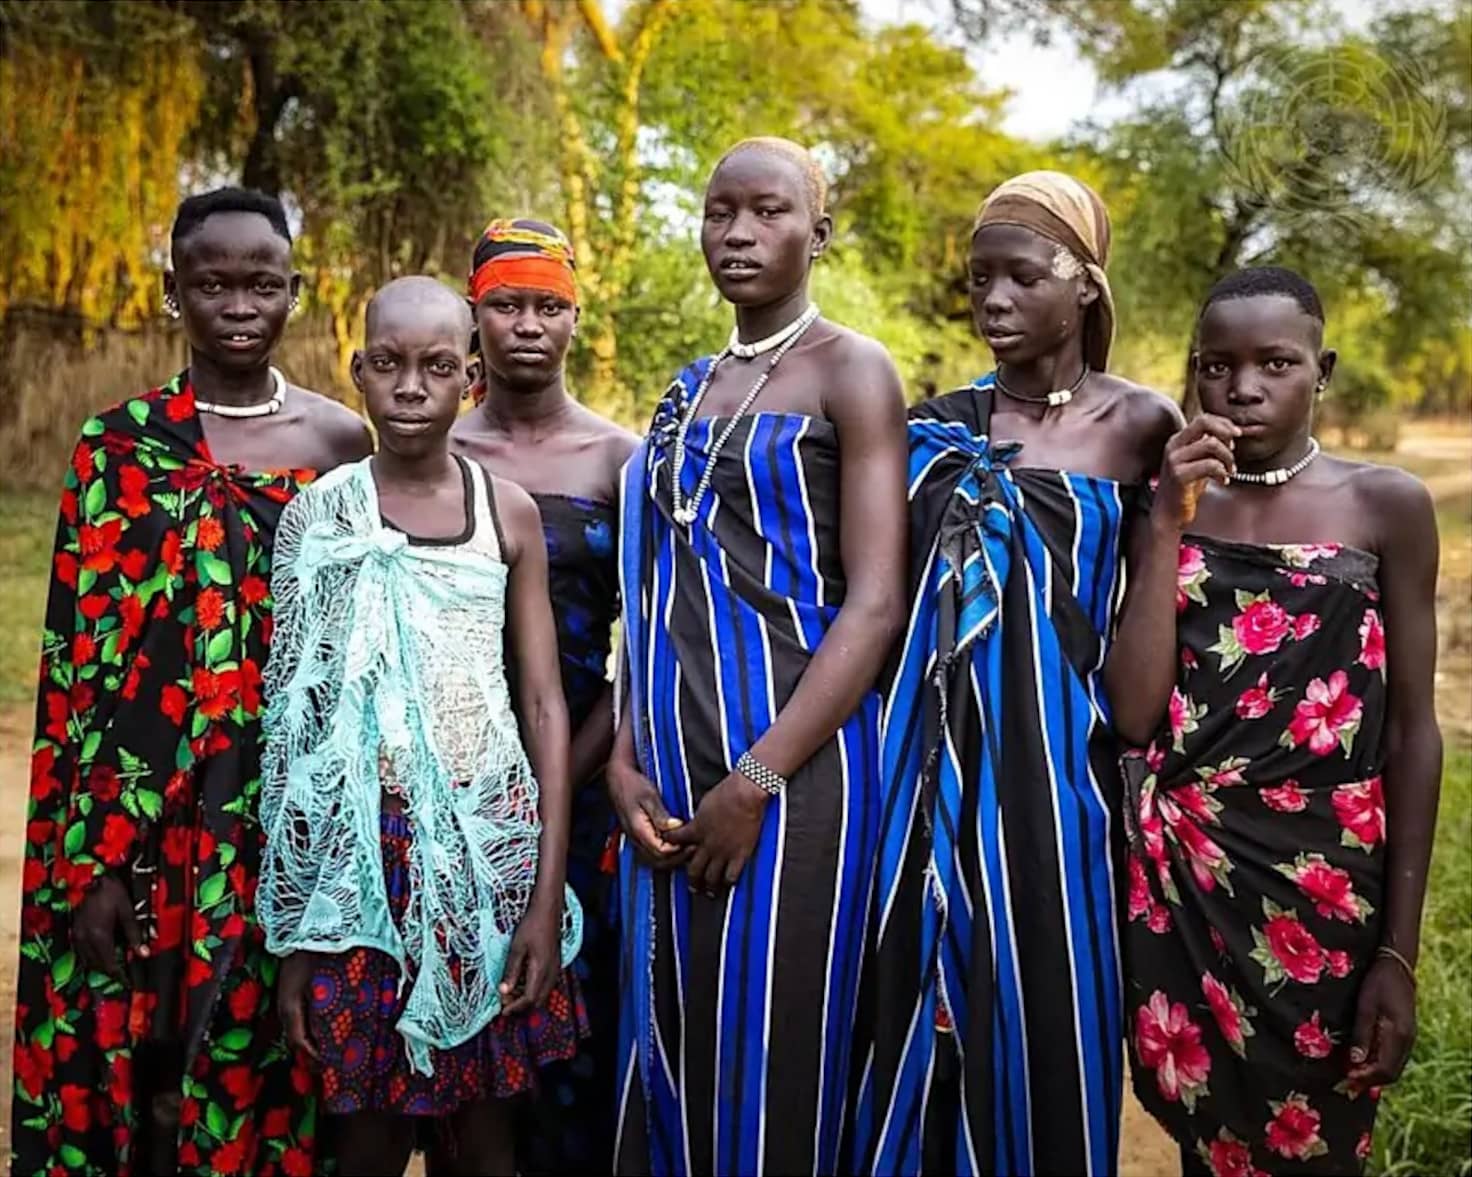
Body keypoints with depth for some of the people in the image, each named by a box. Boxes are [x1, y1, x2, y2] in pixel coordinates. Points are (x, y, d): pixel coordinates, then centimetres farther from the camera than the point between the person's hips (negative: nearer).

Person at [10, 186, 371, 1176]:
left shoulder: (344, 442, 4)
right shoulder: (119, 445, 0)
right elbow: (81, 662, -3)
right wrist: (92, 860, -8)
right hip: (151, 826, -1)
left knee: (275, 1087, 8)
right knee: (131, 1079, 6)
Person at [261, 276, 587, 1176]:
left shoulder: (510, 512, 3)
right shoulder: (319, 514, 0)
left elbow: (544, 702, 2)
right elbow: (293, 723, 0)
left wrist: (547, 893, -5)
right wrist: (295, 932, -2)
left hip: (493, 846, 1)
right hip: (365, 853, -1)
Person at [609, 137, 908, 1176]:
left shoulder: (851, 372, -3)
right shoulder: (689, 386, 15)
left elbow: (875, 604, -11)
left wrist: (757, 780, -16)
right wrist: (626, 757, 3)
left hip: (792, 762, -5)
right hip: (674, 767, 6)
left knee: (770, 1055, 2)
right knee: (669, 1042, 11)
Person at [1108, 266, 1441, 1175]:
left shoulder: (1385, 504, -1)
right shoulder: (1172, 505, 4)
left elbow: (1413, 732, -1)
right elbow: (1134, 717, -7)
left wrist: (1399, 950, -5)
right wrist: (1167, 527, -13)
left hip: (1322, 884, -2)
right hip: (1178, 878, 2)